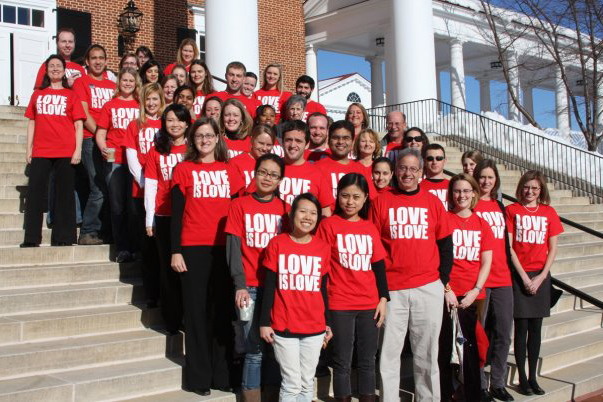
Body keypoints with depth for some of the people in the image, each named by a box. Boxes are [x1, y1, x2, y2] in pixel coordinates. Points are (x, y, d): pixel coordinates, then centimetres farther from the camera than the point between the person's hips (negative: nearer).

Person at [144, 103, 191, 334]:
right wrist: (149, 219, 0)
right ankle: (171, 321, 14)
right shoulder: (156, 151, 7)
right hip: (164, 217, 1)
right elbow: (150, 185, 5)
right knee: (168, 268, 5)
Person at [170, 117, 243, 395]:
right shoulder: (183, 169, 5)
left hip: (224, 249, 2)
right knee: (197, 311, 2)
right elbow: (176, 213, 1)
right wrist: (175, 251, -5)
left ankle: (222, 375, 14)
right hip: (193, 249, -2)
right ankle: (198, 378, 10)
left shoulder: (229, 171, 12)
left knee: (223, 311, 5)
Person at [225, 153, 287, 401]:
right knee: (255, 350, -1)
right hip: (249, 286, -2)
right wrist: (240, 285, -10)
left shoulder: (284, 208, 8)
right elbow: (233, 247, -1)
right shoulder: (240, 205, 4)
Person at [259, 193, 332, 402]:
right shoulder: (277, 244, -3)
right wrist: (264, 322, -3)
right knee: (292, 383, -1)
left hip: (315, 328, 3)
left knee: (307, 383, 11)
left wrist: (327, 323, 10)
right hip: (283, 327, -3)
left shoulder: (323, 248, 4)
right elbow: (269, 287, -1)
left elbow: (323, 289, 10)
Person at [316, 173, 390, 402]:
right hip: (339, 305, -4)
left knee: (367, 361, 11)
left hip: (369, 305, 4)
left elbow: (379, 266, 12)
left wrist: (383, 299, 4)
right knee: (342, 362, 5)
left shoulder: (370, 229, 9)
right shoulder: (328, 225, -3)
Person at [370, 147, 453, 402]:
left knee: (427, 352, 9)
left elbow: (445, 244, 11)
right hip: (391, 289, -1)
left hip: (429, 288, 1)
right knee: (389, 352, 3)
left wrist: (443, 279, 4)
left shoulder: (433, 202, 8)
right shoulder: (381, 201, 4)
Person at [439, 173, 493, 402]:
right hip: (447, 294, -2)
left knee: (471, 346, 6)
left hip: (473, 296, 2)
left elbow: (486, 262, 7)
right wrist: (446, 289, -9)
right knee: (446, 346, 3)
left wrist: (476, 290, -6)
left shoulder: (482, 224, 10)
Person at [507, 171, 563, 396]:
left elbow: (553, 249, 6)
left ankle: (533, 377, 17)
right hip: (519, 275, -3)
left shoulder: (549, 212, 7)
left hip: (541, 277, 3)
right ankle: (522, 378, 9)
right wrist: (524, 277, -9)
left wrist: (541, 277, -5)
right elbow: (509, 247, -5)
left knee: (536, 328, 8)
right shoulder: (512, 210, -1)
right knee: (521, 328, 0)